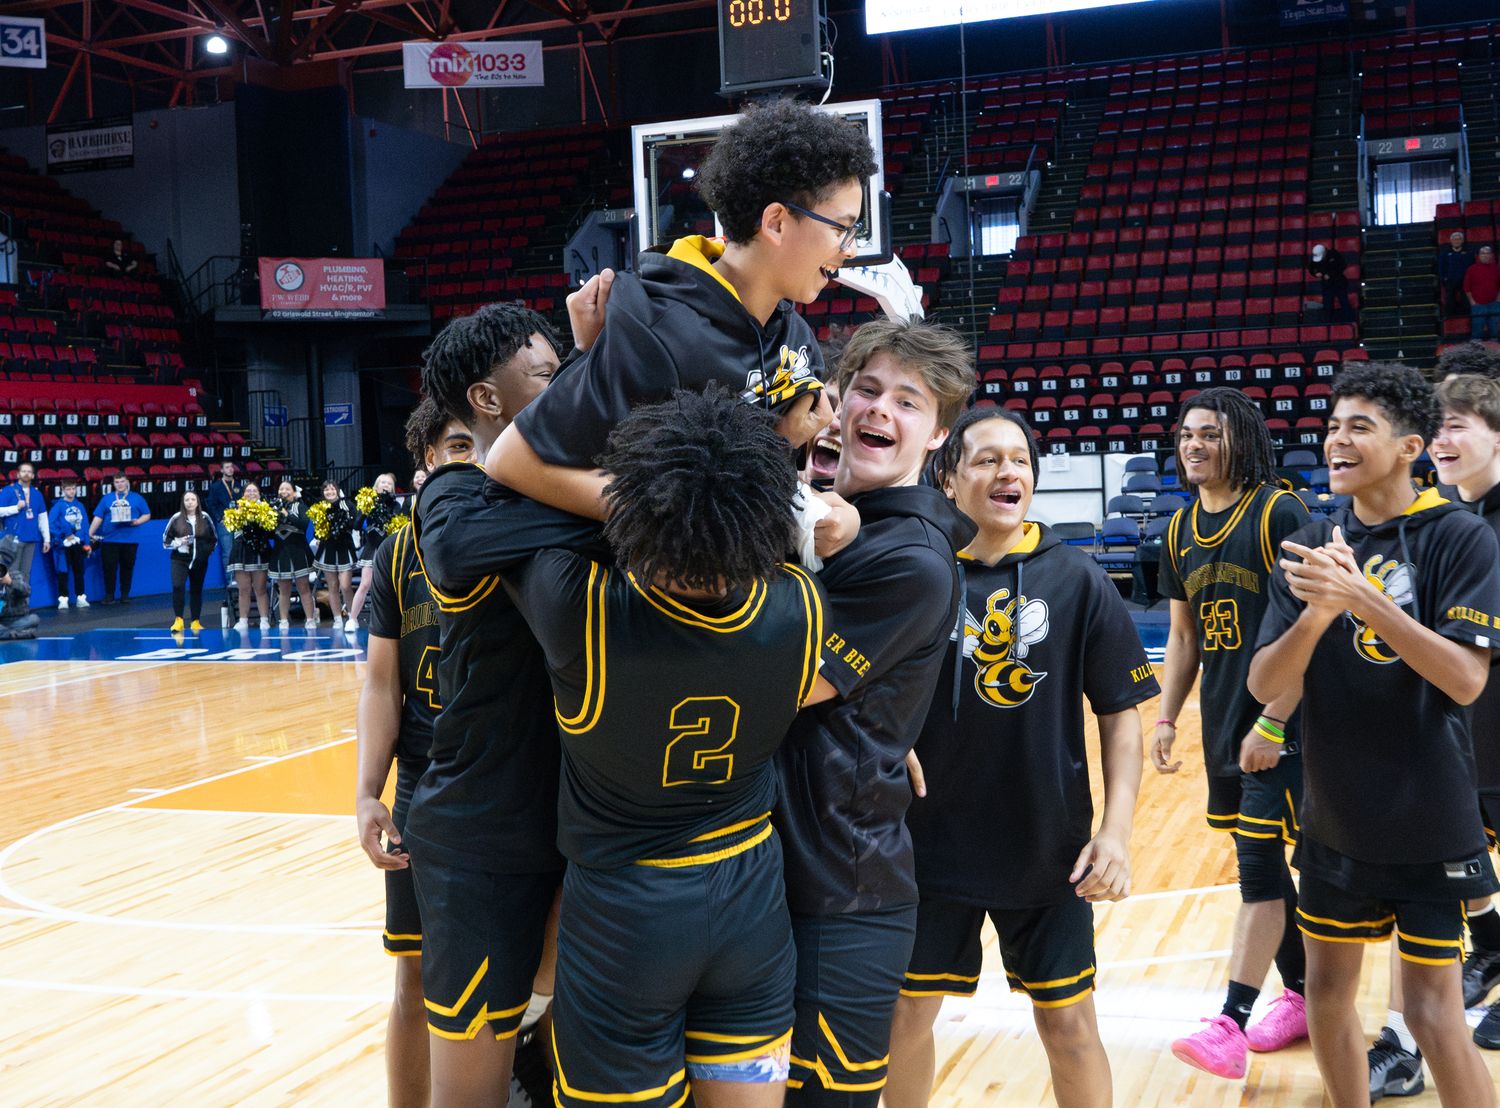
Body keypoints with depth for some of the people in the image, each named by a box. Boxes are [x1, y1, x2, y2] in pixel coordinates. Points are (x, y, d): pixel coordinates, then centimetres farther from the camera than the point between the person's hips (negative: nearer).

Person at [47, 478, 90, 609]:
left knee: (79, 570, 7)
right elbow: (50, 524, -8)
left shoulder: (79, 506, 12)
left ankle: (80, 598, 11)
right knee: (63, 571, -3)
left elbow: (85, 525, 13)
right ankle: (63, 599, 0)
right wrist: (63, 535, -12)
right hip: (64, 544, -4)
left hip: (78, 543, 4)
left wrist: (87, 543, 9)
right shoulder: (58, 506, -3)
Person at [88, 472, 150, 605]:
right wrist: (90, 534, 4)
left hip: (130, 539, 0)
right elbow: (98, 518, 12)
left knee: (127, 567, 4)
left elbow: (147, 515, 12)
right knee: (109, 567, -3)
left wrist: (137, 521, -8)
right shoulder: (106, 498, 13)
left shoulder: (136, 498, 11)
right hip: (110, 538, 0)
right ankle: (109, 595, 4)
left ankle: (125, 595, 12)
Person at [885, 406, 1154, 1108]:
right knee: (904, 1016, 10)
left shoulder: (1076, 579, -6)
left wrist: (1117, 830, -10)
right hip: (931, 841, 1)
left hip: (1050, 848, 0)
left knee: (1069, 1026, 9)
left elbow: (1120, 713, -3)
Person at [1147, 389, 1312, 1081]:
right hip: (1222, 723, 7)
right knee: (1262, 861, 15)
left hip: (1278, 721, -7)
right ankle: (1301, 995, 30)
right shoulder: (1181, 530, 9)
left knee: (1258, 862, -8)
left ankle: (1231, 1023, -8)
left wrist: (1273, 723, -20)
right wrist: (1166, 718, 9)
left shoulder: (1278, 513, -12)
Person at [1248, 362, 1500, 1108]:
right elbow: (1264, 686, -6)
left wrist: (1363, 597, -30)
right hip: (1334, 817, 5)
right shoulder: (1310, 549, 1)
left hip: (1428, 823, -4)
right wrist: (1317, 612, -24)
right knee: (1327, 996, 14)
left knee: (1433, 1013, -1)